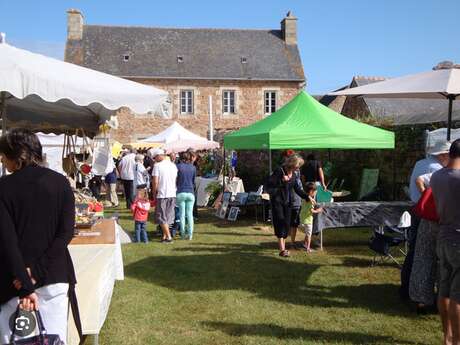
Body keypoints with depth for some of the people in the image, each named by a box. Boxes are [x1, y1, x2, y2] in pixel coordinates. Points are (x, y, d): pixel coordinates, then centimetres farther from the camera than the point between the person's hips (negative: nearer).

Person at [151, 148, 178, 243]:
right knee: (168, 216, 14)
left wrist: (154, 193, 1)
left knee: (161, 217, 3)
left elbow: (155, 182, -11)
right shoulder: (173, 165, 9)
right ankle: (164, 236, 18)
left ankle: (168, 237, 0)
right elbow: (176, 180, 13)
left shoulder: (157, 165, -9)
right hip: (172, 194, 6)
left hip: (162, 194, -6)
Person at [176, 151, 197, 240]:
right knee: (190, 214, 5)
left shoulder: (178, 166, -3)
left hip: (181, 193, -2)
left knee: (182, 214, 5)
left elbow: (176, 180, 4)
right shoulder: (193, 167, 5)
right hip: (190, 193, 2)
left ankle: (183, 234, 7)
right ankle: (190, 234, 3)